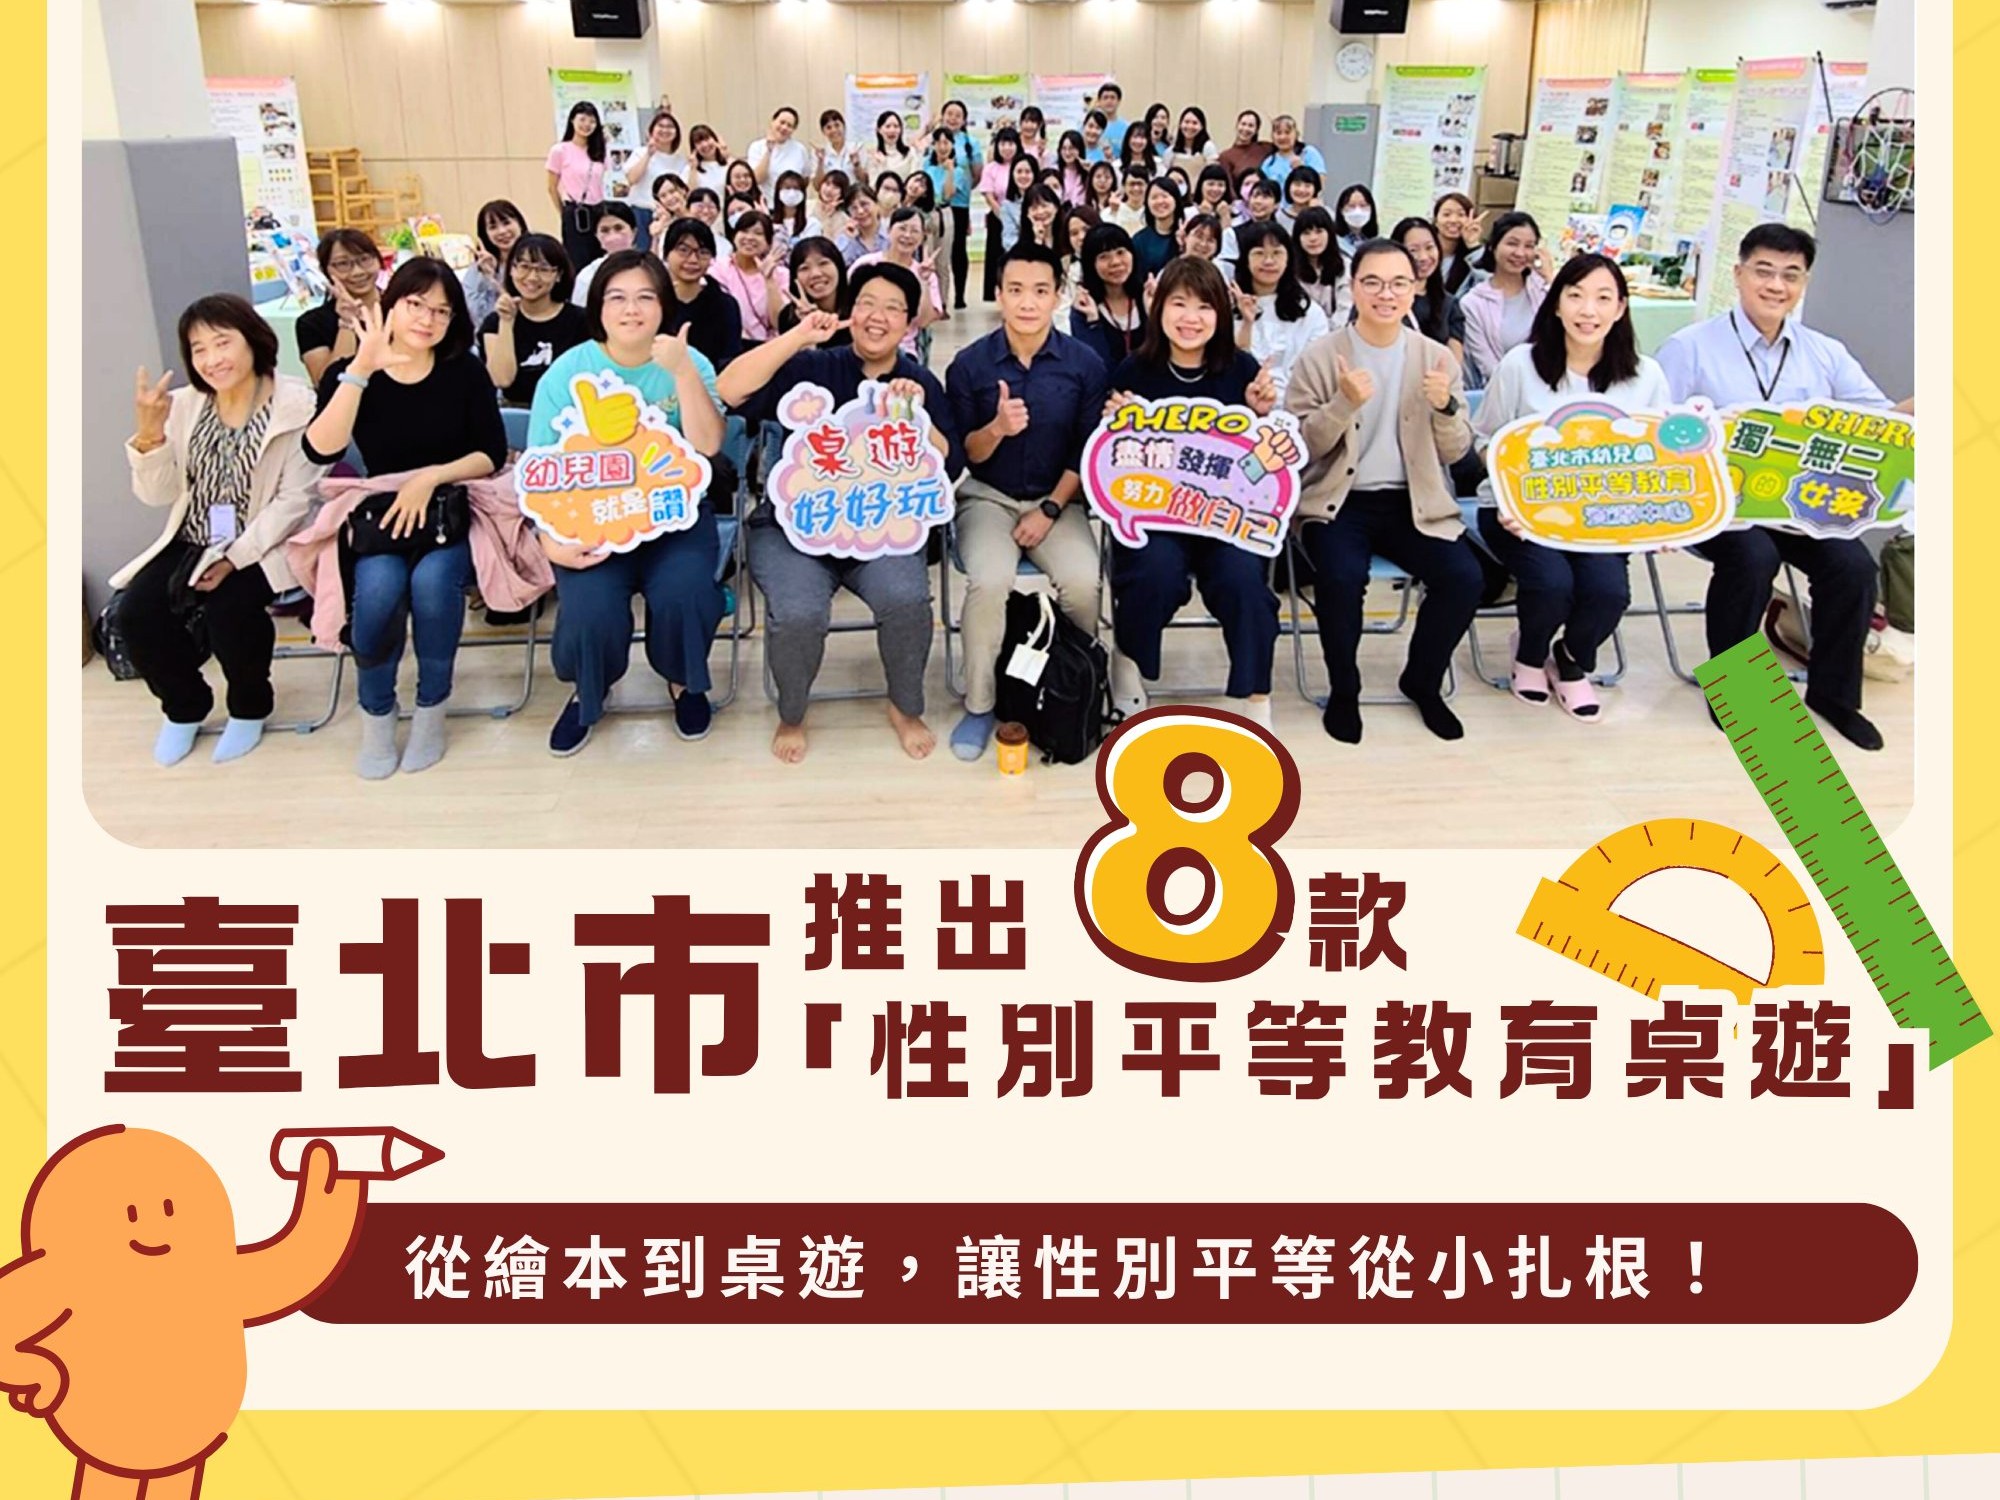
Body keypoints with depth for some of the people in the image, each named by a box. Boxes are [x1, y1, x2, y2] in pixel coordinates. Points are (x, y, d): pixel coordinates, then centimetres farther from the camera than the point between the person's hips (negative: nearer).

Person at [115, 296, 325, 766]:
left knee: (228, 608, -31)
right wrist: (149, 432, -17)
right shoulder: (184, 405, 4)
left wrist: (236, 557, -21)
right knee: (135, 611, -16)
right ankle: (184, 706, 12)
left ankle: (250, 707, 0)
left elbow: (295, 499, -15)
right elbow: (157, 494, 1)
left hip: (261, 545, -5)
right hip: (192, 543, 5)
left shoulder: (296, 405, -12)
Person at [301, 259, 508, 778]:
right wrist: (362, 369, -24)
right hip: (378, 513, 0)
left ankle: (432, 706, -9)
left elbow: (492, 454, -3)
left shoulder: (465, 372, 1)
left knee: (431, 580, -33)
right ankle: (376, 712, -6)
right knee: (380, 585, -31)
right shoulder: (348, 373, -1)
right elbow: (321, 450, -18)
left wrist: (431, 477, -20)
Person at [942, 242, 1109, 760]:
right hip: (988, 496, 0)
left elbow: (1089, 452, -1)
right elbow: (963, 455, -3)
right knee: (989, 580, -31)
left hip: (1058, 499, 1)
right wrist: (996, 429, -24)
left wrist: (1050, 510, -11)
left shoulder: (1085, 363, -3)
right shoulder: (969, 363, -5)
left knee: (1083, 582, -28)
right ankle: (979, 705, -11)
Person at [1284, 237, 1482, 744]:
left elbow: (1455, 452, 5)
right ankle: (1343, 690, -4)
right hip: (1338, 502, -2)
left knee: (1465, 578, -20)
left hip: (1414, 502, 3)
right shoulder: (1318, 358, -3)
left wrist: (1444, 407, -16)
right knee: (1344, 577, -31)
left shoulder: (1437, 358, 5)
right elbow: (1297, 447, -6)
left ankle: (1422, 680, 9)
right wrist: (1344, 404, -22)